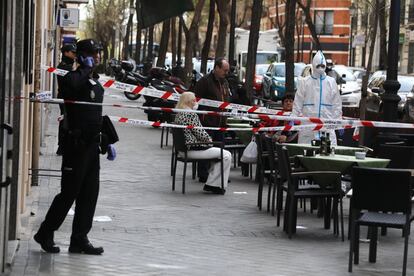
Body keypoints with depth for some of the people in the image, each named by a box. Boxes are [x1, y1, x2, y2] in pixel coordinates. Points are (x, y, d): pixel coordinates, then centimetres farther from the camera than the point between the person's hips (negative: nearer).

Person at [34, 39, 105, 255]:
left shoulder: (96, 81, 17)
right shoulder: (73, 78, -9)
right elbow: (72, 85, -35)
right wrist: (86, 69, -21)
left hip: (92, 143, 8)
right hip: (76, 143, -8)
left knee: (90, 193, 8)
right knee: (70, 191, -4)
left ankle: (79, 240, 14)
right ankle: (45, 233, 10)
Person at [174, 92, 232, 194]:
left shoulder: (178, 114, 14)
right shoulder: (191, 114, -17)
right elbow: (199, 133, -18)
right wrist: (209, 140, 2)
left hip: (185, 148, 11)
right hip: (193, 150, -11)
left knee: (219, 153, 25)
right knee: (226, 155, -5)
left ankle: (210, 184, 20)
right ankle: (212, 185, -2)